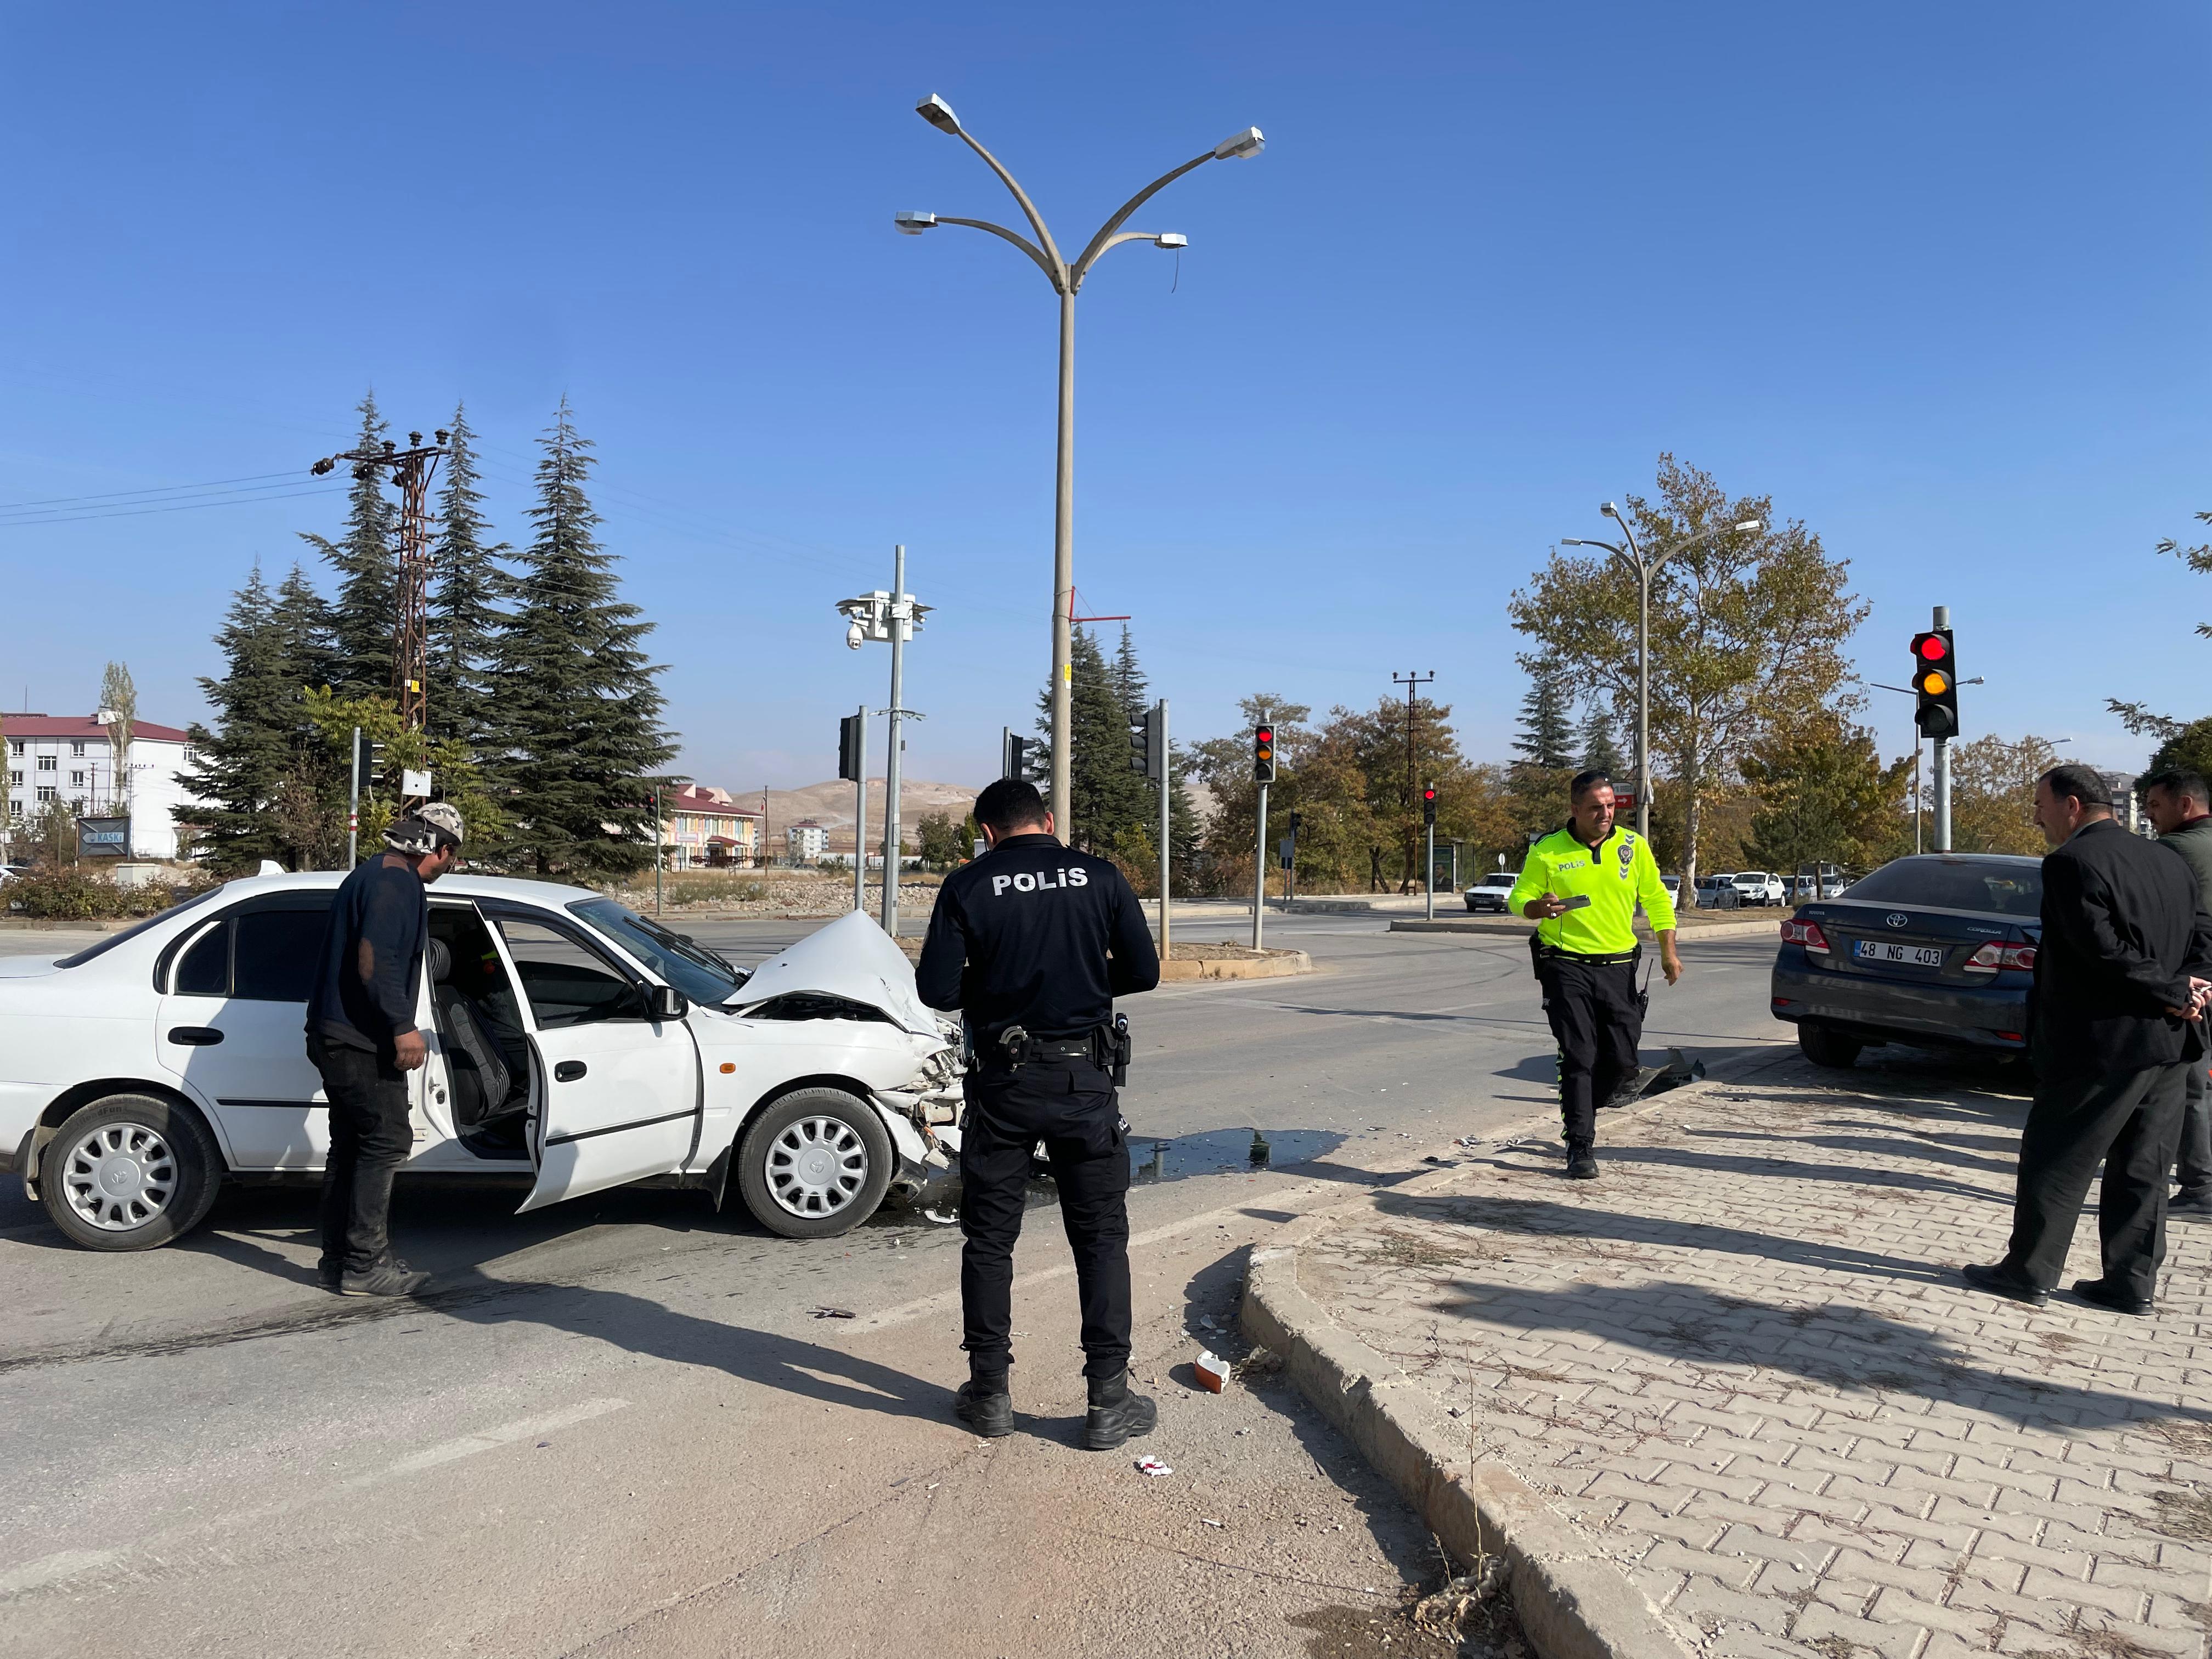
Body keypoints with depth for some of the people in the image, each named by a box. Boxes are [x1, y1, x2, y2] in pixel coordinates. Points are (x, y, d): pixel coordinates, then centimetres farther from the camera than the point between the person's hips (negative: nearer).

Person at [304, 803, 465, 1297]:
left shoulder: (368, 875, 19)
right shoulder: (397, 883, -14)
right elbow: (373, 962, -25)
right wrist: (403, 1027, -24)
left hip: (336, 1034, 11)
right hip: (361, 1039, -11)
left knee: (350, 1146, 13)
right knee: (387, 1141, -8)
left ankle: (339, 1260, 19)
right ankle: (364, 1264, -6)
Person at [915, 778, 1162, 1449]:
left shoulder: (966, 886, -4)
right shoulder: (1099, 877, -1)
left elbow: (936, 989, -9)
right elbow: (1142, 972, 0)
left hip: (1003, 1082, 0)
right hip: (1085, 1079, 1)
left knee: (989, 1240, 13)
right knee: (1101, 1239, 9)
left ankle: (990, 1392, 20)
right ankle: (1108, 1400, 10)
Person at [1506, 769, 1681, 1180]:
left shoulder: (1634, 846, 4)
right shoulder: (1547, 851, -3)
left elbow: (1657, 900, 11)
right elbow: (1518, 899, 2)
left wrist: (1668, 953, 4)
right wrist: (1539, 907, -21)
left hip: (1618, 968, 3)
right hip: (1567, 967, -3)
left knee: (1622, 1059, 6)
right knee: (1578, 1056, -7)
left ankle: (1583, 1109, 34)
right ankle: (1580, 1146, 0)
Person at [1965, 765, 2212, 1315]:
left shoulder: (2071, 862, -15)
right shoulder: (2168, 862, 12)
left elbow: (2103, 949, -22)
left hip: (2098, 1045, -8)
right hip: (2165, 1044, 8)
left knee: (2055, 1163, 4)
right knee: (2141, 1168, 13)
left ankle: (2028, 1273, 12)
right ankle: (2132, 1283, 19)